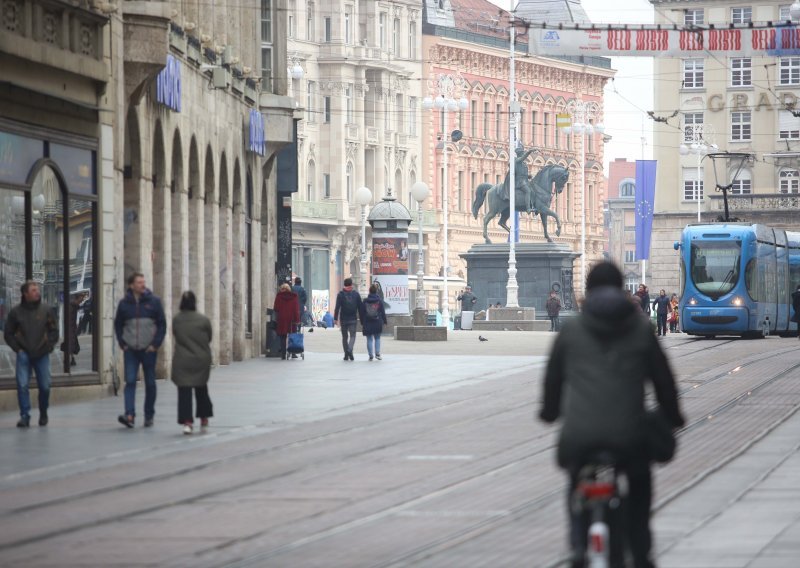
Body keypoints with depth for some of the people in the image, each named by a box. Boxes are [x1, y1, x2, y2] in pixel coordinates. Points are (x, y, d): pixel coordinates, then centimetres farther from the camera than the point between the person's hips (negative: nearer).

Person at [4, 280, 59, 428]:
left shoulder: (46, 310, 2)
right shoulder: (16, 311, -1)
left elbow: (54, 331, 8)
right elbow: (8, 333, 6)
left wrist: (49, 347, -1)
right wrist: (17, 348, -2)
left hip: (42, 355, 1)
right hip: (24, 355, -1)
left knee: (45, 386, 2)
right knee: (22, 385, -11)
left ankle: (43, 414, 23)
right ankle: (24, 416, -6)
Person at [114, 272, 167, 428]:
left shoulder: (154, 301, 0)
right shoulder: (124, 303, 3)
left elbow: (162, 324, 1)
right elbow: (118, 325, 14)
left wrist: (156, 344, -7)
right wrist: (122, 343, 3)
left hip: (148, 350, 0)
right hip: (130, 350, 0)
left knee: (150, 383, 6)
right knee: (130, 381, -10)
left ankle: (149, 416, 16)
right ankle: (129, 414, -17)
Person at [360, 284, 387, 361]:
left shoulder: (365, 301, -1)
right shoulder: (379, 301, -3)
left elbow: (361, 313, 1)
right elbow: (383, 312, -1)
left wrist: (362, 323, 8)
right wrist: (385, 321, 8)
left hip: (368, 323, 0)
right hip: (377, 323, 0)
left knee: (369, 339, 5)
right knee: (377, 338, 11)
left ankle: (370, 355, 0)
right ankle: (377, 353, -3)